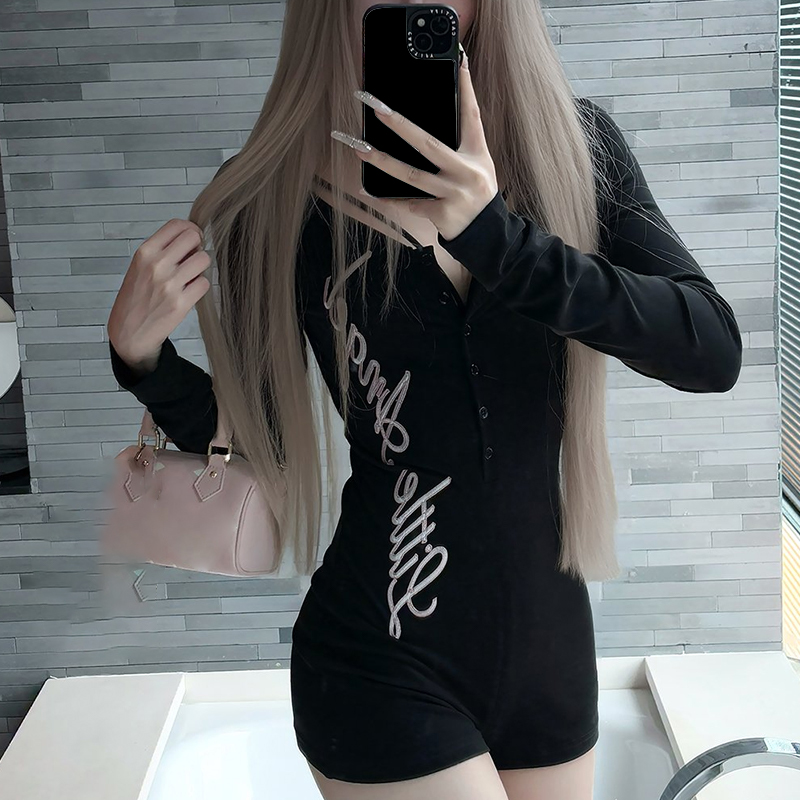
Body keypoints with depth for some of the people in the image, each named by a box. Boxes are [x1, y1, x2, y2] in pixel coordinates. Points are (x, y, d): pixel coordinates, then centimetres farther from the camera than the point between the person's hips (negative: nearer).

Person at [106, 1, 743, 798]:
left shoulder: (576, 141, -4)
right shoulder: (280, 188, -8)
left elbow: (714, 351, -16)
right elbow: (258, 441, 1)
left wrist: (496, 237, -27)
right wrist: (143, 358, -18)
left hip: (549, 639, 3)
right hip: (386, 666, -3)